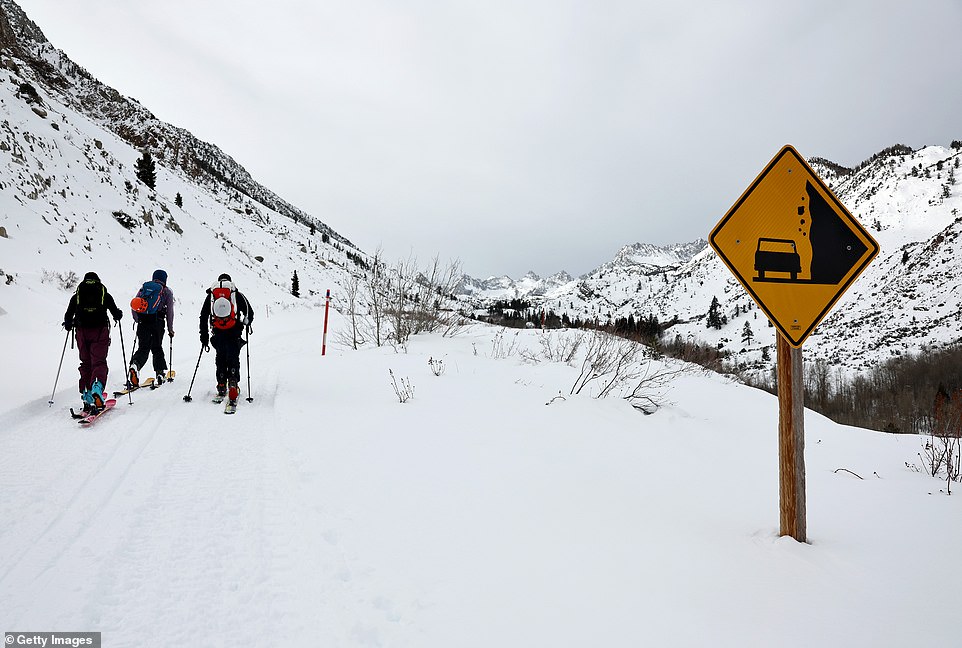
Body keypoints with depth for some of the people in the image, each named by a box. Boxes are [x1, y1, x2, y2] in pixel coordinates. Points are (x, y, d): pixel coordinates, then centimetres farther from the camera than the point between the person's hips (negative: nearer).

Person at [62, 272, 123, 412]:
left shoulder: (77, 295, 14)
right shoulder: (104, 294, 9)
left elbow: (68, 316, 12)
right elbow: (116, 313, 5)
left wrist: (68, 325, 32)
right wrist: (118, 315, 28)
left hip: (82, 332, 2)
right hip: (100, 332, -2)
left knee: (86, 363, 12)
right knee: (99, 362, -4)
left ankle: (87, 396, 5)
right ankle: (97, 387, -32)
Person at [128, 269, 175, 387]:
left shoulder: (143, 287, 17)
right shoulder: (167, 291, 10)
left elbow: (133, 306, 11)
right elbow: (170, 311, 6)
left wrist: (138, 320, 22)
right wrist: (170, 329, 11)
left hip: (142, 322, 2)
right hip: (158, 322, -2)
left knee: (143, 348, 3)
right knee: (157, 348, 12)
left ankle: (135, 365, -24)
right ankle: (160, 372, 9)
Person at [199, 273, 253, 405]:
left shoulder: (211, 295, 15)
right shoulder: (237, 294, 9)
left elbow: (203, 316, 15)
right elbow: (249, 312, 6)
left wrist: (204, 336, 20)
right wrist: (247, 324, 27)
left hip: (217, 333, 2)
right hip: (234, 332, -2)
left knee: (220, 359, 16)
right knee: (233, 359, 1)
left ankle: (222, 387, 14)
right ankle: (233, 384, -18)